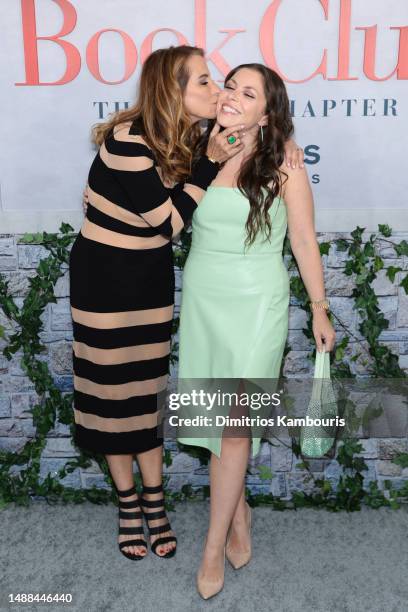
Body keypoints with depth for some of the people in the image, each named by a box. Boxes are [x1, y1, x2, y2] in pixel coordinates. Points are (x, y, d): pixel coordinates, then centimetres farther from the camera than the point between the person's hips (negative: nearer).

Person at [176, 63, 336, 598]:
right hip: (201, 302, 4)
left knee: (233, 423, -3)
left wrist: (319, 309, 2)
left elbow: (304, 240, 0)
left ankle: (214, 546, 13)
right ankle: (239, 512, 32)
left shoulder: (283, 164, -4)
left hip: (255, 306, -3)